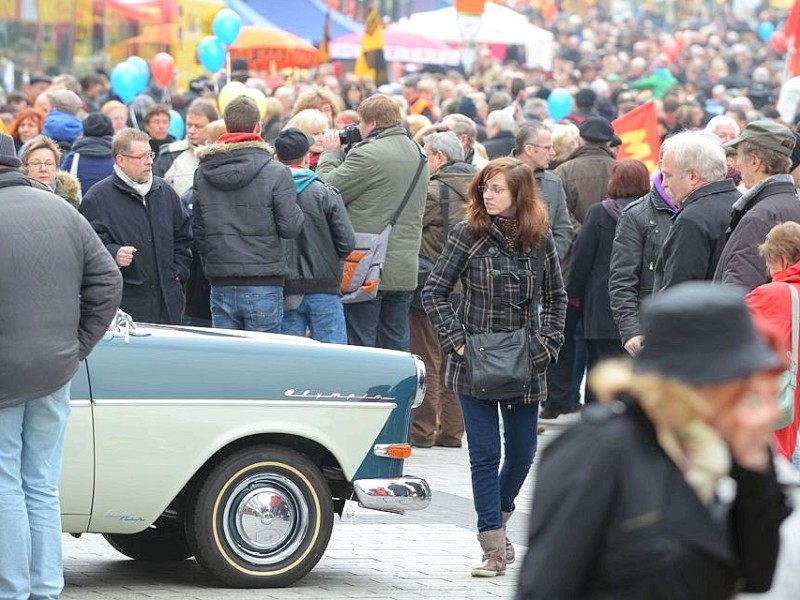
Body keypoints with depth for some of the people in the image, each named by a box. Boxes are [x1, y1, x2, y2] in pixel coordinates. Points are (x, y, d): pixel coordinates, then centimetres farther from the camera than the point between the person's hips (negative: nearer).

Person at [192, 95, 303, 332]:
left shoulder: (203, 173, 5)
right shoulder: (276, 172, -10)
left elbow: (198, 229, 11)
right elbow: (291, 227, -11)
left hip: (221, 285, 4)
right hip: (263, 285, -4)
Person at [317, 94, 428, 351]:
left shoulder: (367, 155, -16)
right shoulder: (418, 154, 11)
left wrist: (330, 154, 7)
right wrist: (345, 153, 17)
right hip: (405, 271, 7)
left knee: (360, 348, -1)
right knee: (397, 347, 12)